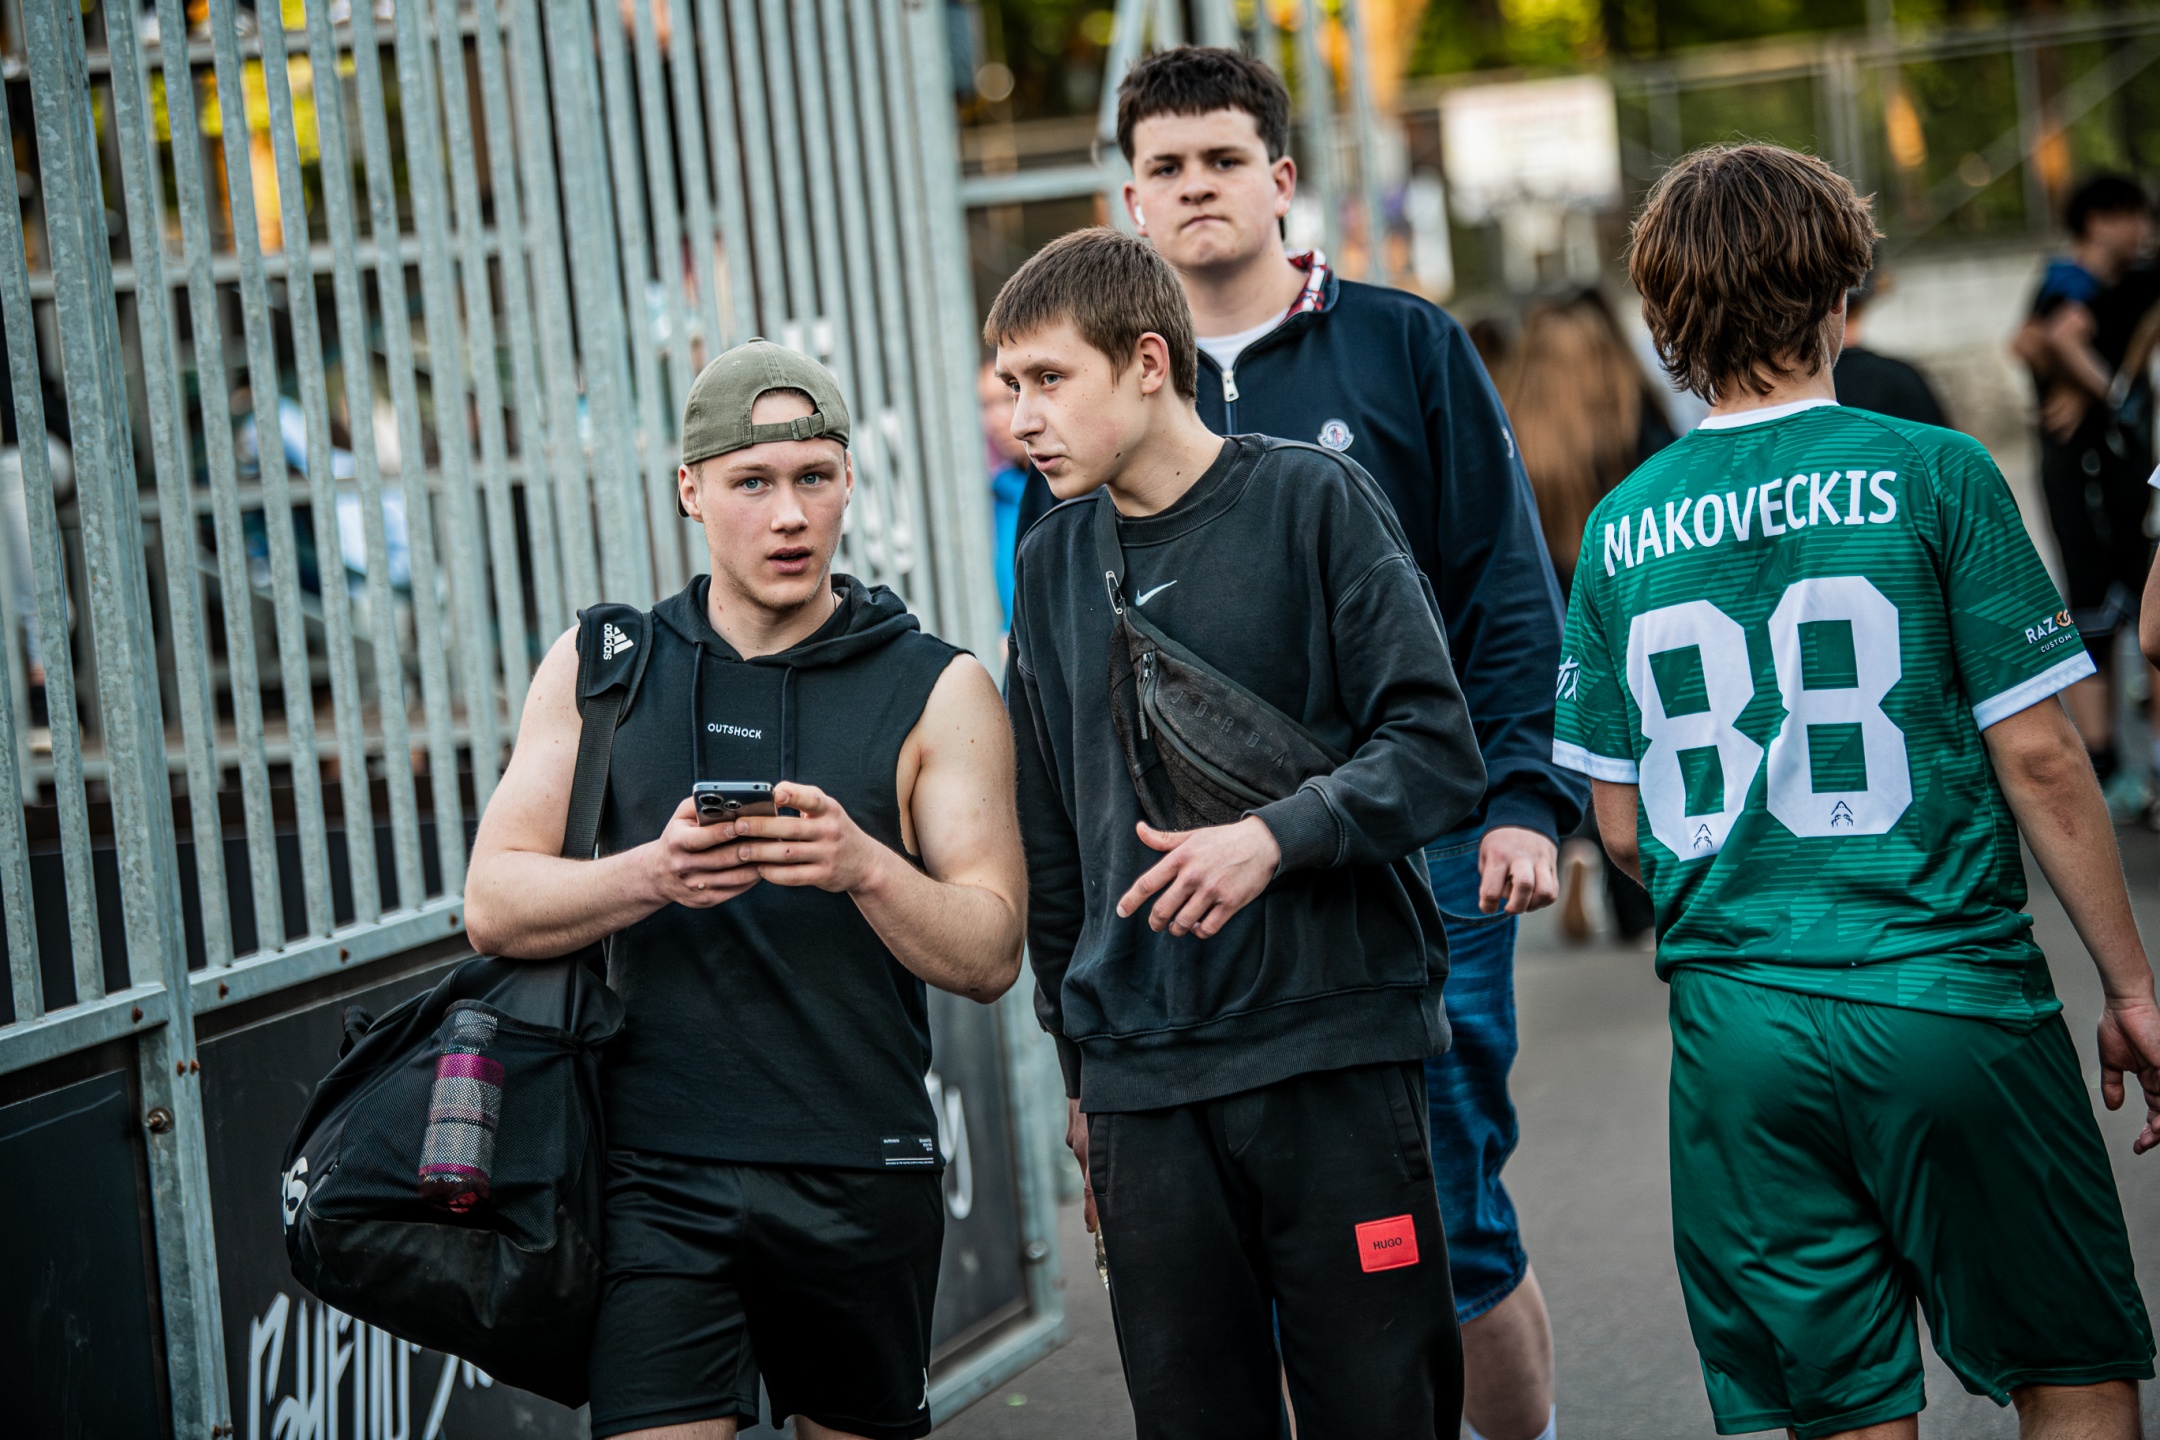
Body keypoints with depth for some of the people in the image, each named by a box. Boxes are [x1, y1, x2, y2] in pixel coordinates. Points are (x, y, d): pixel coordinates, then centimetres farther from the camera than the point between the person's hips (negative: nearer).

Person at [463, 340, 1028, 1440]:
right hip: (659, 1175, 0)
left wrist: (864, 866, -23)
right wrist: (652, 875, -18)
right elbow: (495, 907, 1)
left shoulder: (936, 692, 4)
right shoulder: (599, 672, 8)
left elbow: (990, 955, -3)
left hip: (863, 1182, 0)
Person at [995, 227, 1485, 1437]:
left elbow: (1438, 751, -6)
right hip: (1144, 1088, 4)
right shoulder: (1053, 566, 12)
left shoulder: (1313, 501, -2)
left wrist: (1277, 836, -22)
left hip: (1335, 1051, -4)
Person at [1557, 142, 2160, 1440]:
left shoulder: (1622, 529, 4)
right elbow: (2038, 760, -6)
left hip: (1740, 1031, 3)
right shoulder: (1933, 475, -6)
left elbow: (1624, 826, 8)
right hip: (1949, 1000, -3)